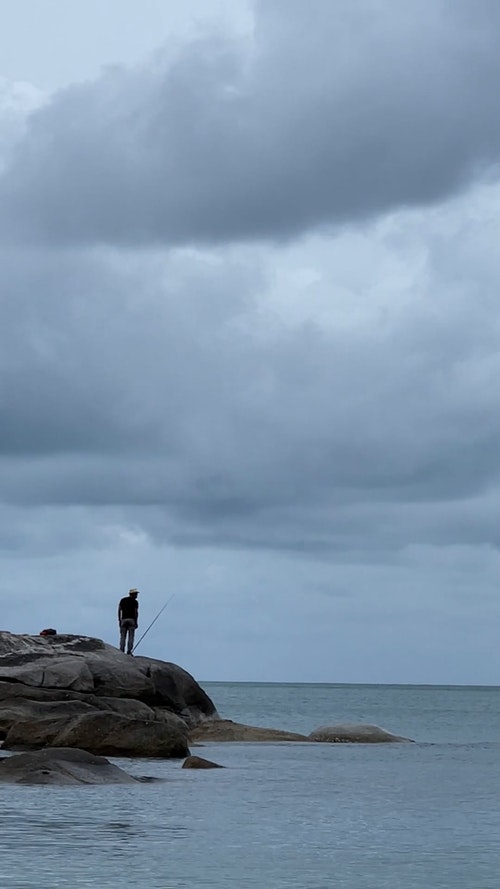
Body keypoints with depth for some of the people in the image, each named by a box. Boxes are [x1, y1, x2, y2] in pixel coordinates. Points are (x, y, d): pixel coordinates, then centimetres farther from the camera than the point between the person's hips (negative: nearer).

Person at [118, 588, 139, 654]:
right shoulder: (135, 602, 1)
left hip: (123, 620, 2)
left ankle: (121, 651, -7)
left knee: (123, 637, 3)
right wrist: (136, 622, -3)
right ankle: (129, 651, -10)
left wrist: (119, 620, 8)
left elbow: (119, 610, 6)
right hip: (132, 620, -2)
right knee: (131, 637, -2)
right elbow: (136, 612, -6)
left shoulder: (122, 600, 12)